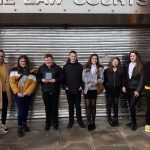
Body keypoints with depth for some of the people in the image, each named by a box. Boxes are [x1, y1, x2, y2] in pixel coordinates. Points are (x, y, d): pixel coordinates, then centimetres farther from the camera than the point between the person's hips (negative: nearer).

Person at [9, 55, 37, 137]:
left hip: (27, 94, 2)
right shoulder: (14, 70, -3)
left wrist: (25, 93, -12)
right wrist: (17, 92, -15)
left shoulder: (32, 71, -3)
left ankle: (24, 124, 33)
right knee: (21, 110, -6)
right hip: (18, 94, -2)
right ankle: (19, 127, 10)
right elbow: (12, 82, -7)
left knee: (26, 109, 13)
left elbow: (33, 83, -6)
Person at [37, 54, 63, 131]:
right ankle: (48, 122, 23)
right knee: (47, 107, 8)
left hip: (55, 91, -1)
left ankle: (55, 122, 23)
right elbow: (37, 78, 5)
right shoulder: (41, 68, 5)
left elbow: (61, 78, -3)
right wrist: (42, 80, -15)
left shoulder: (57, 68, -1)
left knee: (55, 107, 6)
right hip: (45, 91, 1)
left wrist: (55, 80, -18)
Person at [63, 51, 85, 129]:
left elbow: (82, 77, 3)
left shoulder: (80, 66, 3)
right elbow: (63, 78, 4)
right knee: (71, 106, 10)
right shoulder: (65, 66, 4)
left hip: (78, 90, 0)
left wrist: (81, 86, -7)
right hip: (69, 90, 1)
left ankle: (79, 120, 19)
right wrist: (65, 86, -7)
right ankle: (71, 121, 21)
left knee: (78, 106, 7)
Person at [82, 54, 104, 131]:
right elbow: (83, 78, -4)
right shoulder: (85, 68, 3)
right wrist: (92, 80, -15)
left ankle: (93, 122, 19)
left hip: (94, 89, 0)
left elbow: (101, 78, 0)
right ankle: (89, 122, 10)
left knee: (93, 105, 9)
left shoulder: (100, 68, 3)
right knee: (87, 106, 1)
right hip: (87, 89, 0)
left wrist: (97, 81, -20)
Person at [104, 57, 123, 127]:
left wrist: (120, 88, -1)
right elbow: (104, 80, -1)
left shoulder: (120, 71, 5)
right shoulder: (106, 71, 1)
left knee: (115, 104, 7)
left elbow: (122, 81, 7)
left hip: (117, 90, 1)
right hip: (109, 90, -1)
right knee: (109, 104, 4)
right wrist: (105, 88, -8)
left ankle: (115, 119, 16)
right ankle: (109, 119, 13)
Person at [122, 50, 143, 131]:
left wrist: (138, 90, -14)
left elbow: (141, 79, -9)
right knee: (131, 106, 10)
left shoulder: (140, 66, -6)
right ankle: (133, 121, 25)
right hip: (128, 88, 5)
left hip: (135, 89, -5)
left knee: (132, 106, -9)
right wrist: (124, 86, 1)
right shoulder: (127, 65, 8)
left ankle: (134, 123, 10)